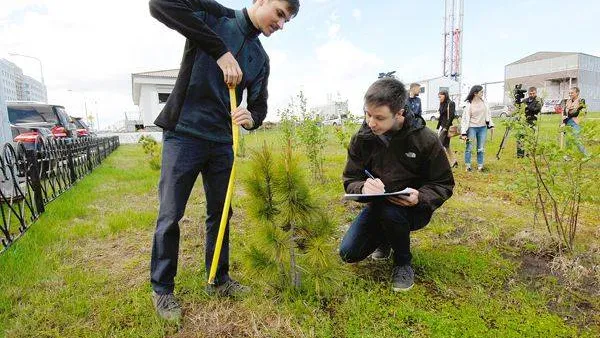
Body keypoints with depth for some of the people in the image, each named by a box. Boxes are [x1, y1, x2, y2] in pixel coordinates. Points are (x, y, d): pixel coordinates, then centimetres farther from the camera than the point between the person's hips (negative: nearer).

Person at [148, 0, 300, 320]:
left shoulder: (261, 59, 13)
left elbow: (259, 104, 12)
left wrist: (251, 118, -14)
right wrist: (220, 51, -21)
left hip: (222, 141, 6)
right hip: (183, 133, -5)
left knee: (220, 212, 12)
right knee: (170, 215, 1)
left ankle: (219, 279, 29)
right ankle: (162, 288, 20)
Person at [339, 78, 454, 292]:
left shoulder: (426, 140, -17)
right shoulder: (362, 139, -10)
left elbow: (444, 185, -9)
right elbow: (350, 181, -7)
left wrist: (420, 197, -31)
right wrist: (363, 187, -32)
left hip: (414, 209, -3)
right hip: (379, 207, 3)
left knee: (390, 211, -37)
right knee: (348, 253, -11)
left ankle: (403, 263, -5)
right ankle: (386, 238, 23)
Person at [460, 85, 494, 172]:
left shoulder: (483, 102, 3)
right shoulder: (469, 104, -10)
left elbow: (488, 113, 12)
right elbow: (465, 118, -12)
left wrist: (490, 125, 7)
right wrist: (464, 133, -16)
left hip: (483, 128, 4)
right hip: (472, 128, -4)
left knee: (481, 148, 8)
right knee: (469, 147, 1)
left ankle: (480, 166, 16)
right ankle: (468, 166, 11)